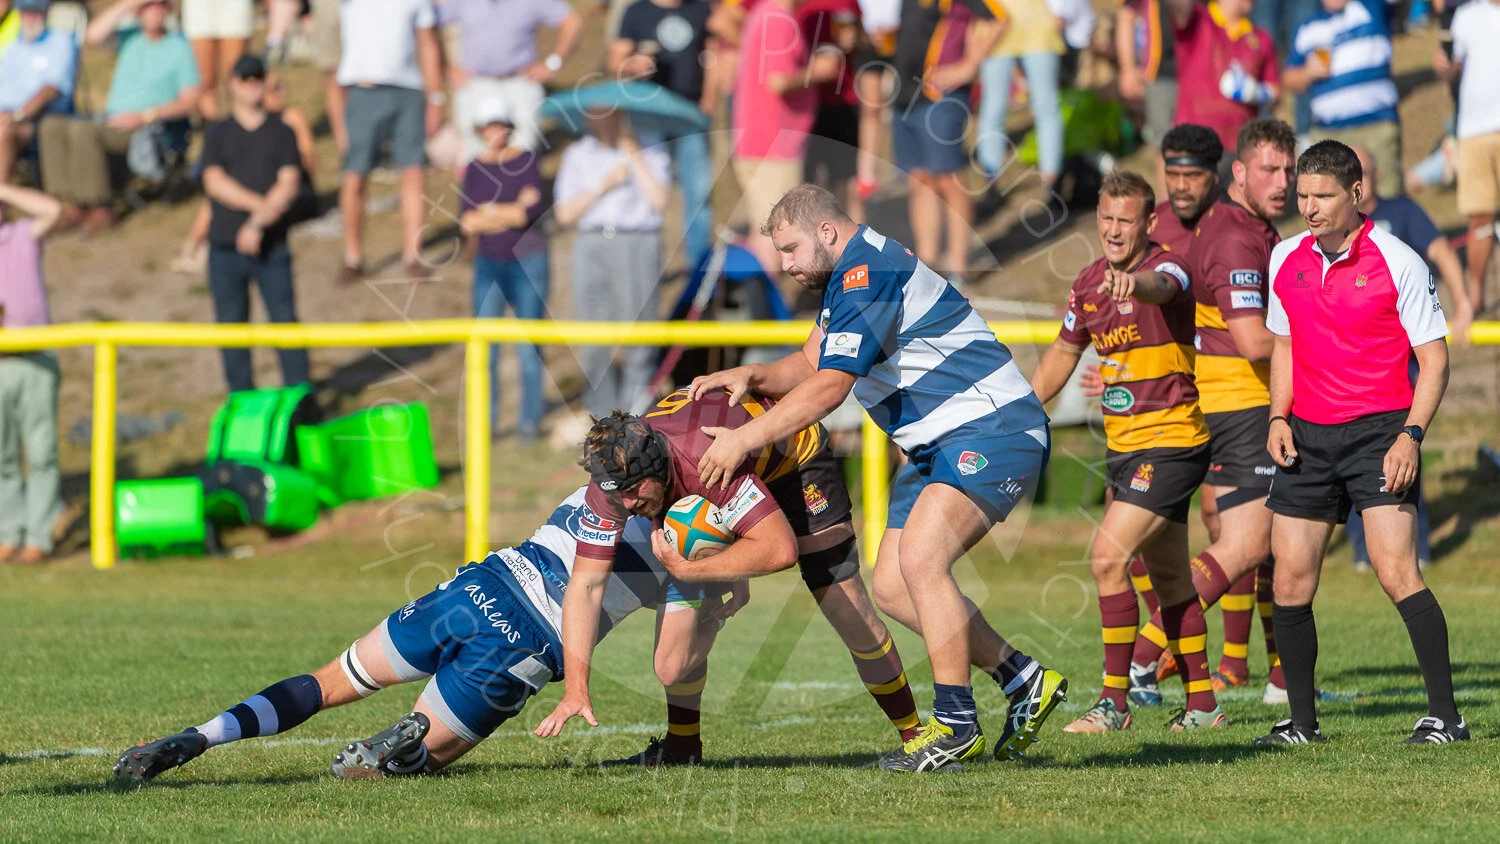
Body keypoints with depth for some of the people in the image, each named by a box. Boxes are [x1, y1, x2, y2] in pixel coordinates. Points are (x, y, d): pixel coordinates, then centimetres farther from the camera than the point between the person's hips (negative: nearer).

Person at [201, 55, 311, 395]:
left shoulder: (282, 133, 7)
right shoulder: (219, 135, 9)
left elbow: (290, 184, -3)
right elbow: (215, 182, -4)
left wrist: (258, 224, -15)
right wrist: (259, 204, -15)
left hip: (272, 245, -1)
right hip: (225, 246, 1)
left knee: (285, 319, -6)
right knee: (231, 323, 3)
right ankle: (241, 396, 11)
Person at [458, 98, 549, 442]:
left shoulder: (527, 161, -5)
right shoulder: (475, 169, 4)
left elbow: (534, 212, -17)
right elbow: (466, 223, -4)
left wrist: (488, 212, -9)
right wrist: (513, 210, -11)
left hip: (528, 262, -3)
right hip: (489, 264, 3)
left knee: (528, 347, 1)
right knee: (484, 346, -3)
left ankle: (531, 419, 10)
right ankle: (485, 420, 5)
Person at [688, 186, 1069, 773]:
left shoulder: (869, 277, -18)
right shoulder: (849, 277, 15)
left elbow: (826, 390, -22)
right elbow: (810, 364, 23)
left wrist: (742, 440, -17)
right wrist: (752, 376, 3)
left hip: (991, 429, -11)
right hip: (939, 446, 11)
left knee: (920, 560, -25)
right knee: (893, 589, 5)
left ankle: (956, 725, -19)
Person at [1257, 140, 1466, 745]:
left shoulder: (1398, 262, -7)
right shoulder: (1286, 259, 9)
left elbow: (1434, 359, -4)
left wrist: (1410, 435, -16)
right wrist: (1278, 417, 7)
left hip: (1378, 431, -5)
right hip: (1307, 436, 5)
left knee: (1396, 571, -18)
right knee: (1290, 581, 1)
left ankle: (1445, 716, -15)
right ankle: (1302, 721, 13)